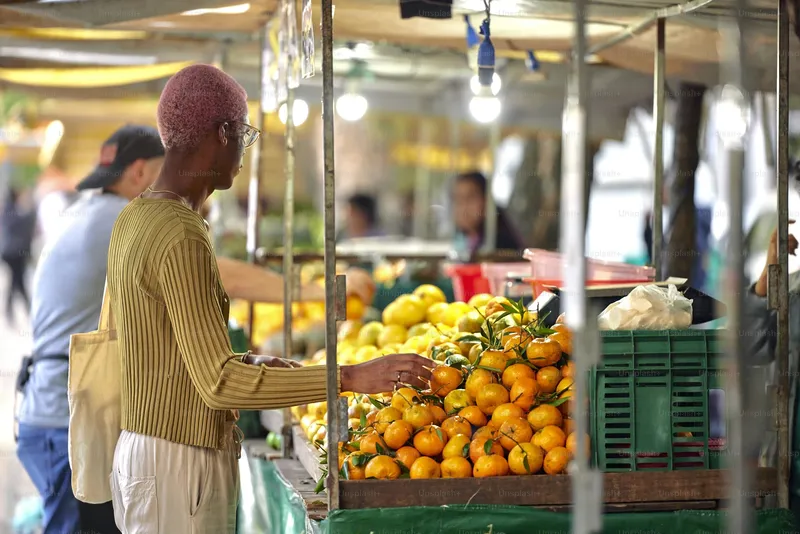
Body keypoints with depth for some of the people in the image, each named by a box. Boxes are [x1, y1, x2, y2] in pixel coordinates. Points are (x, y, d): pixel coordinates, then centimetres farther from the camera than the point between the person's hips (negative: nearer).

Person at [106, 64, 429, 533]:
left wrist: (250, 365, 15)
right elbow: (218, 382, -24)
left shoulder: (135, 218, 11)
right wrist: (350, 379, -25)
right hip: (178, 463, -10)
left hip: (139, 450, 10)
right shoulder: (182, 237, -19)